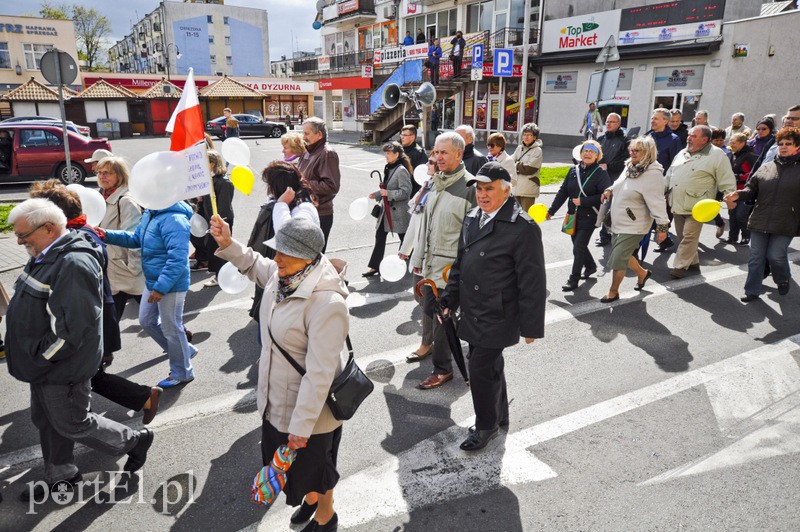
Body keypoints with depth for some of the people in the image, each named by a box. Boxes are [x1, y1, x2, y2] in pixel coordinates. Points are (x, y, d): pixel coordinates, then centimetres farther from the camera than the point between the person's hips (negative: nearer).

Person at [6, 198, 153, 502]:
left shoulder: (73, 265, -29)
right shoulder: (49, 254, 4)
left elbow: (72, 327, -30)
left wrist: (41, 355, -18)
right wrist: (36, 355, 13)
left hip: (63, 367, -10)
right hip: (45, 363, 10)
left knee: (73, 424, 7)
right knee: (45, 420, 21)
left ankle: (135, 441, 24)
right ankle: (60, 473, 40)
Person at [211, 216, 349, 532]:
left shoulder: (326, 304, -35)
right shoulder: (282, 274, -10)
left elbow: (319, 373, -31)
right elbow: (255, 265, 16)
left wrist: (302, 425, -25)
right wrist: (227, 244, 0)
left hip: (310, 405, -8)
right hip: (277, 397, 8)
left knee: (312, 461, 19)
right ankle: (310, 498, 60)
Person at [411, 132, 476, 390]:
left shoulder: (470, 186, -14)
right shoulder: (435, 182, 10)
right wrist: (418, 257, 18)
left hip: (452, 265, -7)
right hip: (431, 262, 7)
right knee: (430, 310, 16)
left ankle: (442, 369, 16)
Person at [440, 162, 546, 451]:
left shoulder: (523, 228, -17)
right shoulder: (472, 218, 6)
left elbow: (532, 283, -16)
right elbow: (459, 263, 15)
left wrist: (531, 326, -13)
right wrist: (450, 300, 12)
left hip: (497, 317, -7)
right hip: (472, 313, 7)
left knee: (481, 370, -2)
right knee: (491, 366, 21)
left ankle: (486, 426, 23)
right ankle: (500, 416, 42)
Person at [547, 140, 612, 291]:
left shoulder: (601, 173, -8)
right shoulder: (574, 170, 6)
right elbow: (563, 192, 7)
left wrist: (583, 202, -19)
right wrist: (551, 211, 4)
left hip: (589, 216, -6)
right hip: (573, 215, 6)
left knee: (578, 247, -6)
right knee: (578, 244, 17)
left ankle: (573, 279, 4)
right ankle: (591, 266, 44)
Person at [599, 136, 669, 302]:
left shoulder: (652, 174, -22)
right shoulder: (630, 167, 4)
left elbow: (657, 203, -23)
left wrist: (662, 226, -21)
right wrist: (610, 190, 8)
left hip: (633, 226, -8)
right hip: (619, 223, 8)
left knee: (617, 260, -3)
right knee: (623, 255, 20)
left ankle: (613, 292, 16)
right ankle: (642, 273, 45)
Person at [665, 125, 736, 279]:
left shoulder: (716, 155, -6)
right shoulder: (682, 154, 13)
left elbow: (727, 181, -8)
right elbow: (669, 175, 21)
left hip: (695, 207, -7)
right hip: (677, 204, 7)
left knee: (689, 237, -5)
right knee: (683, 236, 13)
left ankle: (680, 266, 3)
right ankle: (693, 262, 28)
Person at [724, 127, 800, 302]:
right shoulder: (766, 168, 10)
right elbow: (752, 189, 9)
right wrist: (738, 194, -11)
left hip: (785, 225, -3)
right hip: (760, 221, 3)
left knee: (775, 256, -6)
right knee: (756, 257, 4)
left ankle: (784, 280, 25)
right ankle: (753, 291, 14)